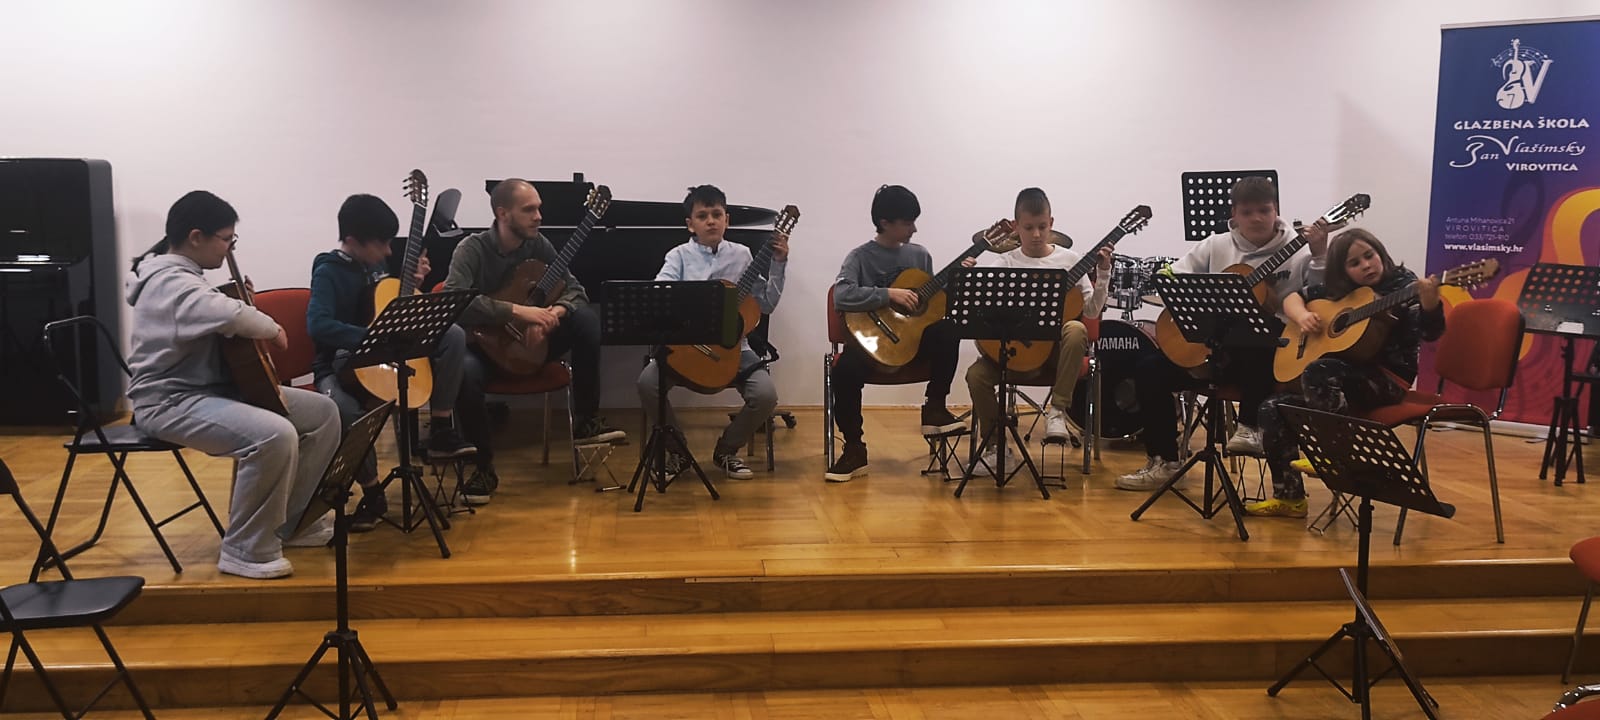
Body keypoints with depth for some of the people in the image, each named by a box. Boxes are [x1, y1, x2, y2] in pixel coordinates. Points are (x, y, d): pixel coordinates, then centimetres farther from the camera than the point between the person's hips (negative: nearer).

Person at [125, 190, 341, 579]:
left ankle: (289, 521, 15)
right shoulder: (171, 282, -20)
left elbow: (217, 320, 26)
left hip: (214, 387, 11)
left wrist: (247, 308, 7)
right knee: (274, 435, -34)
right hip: (170, 401, -11)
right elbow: (229, 315, -38)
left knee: (323, 411, 6)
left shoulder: (184, 275, 14)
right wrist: (272, 329, -19)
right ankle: (246, 550, -18)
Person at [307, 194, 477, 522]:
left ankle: (441, 432, -8)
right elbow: (317, 325, -29)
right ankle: (372, 493, -18)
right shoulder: (329, 272, -14)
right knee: (343, 411, -41)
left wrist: (414, 283, 4)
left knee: (453, 335, -9)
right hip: (339, 364, -7)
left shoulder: (374, 264, 8)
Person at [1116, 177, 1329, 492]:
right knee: (1150, 370, -9)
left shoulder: (1297, 252, 0)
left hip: (1267, 359, -4)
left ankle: (1252, 428, -28)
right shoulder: (1217, 246, 10)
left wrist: (1319, 257, -28)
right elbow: (1170, 276, 9)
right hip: (1214, 350, 5)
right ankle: (1164, 462, 1)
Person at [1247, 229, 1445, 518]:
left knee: (1318, 370, -32)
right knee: (1274, 408, -5)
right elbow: (1293, 297, 21)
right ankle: (1289, 497, -1)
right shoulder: (1338, 289, 11)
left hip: (1387, 380, -7)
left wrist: (1429, 302, -41)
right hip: (1347, 380, 7)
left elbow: (1430, 332, -19)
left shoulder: (1403, 284, -6)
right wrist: (1303, 316, -2)